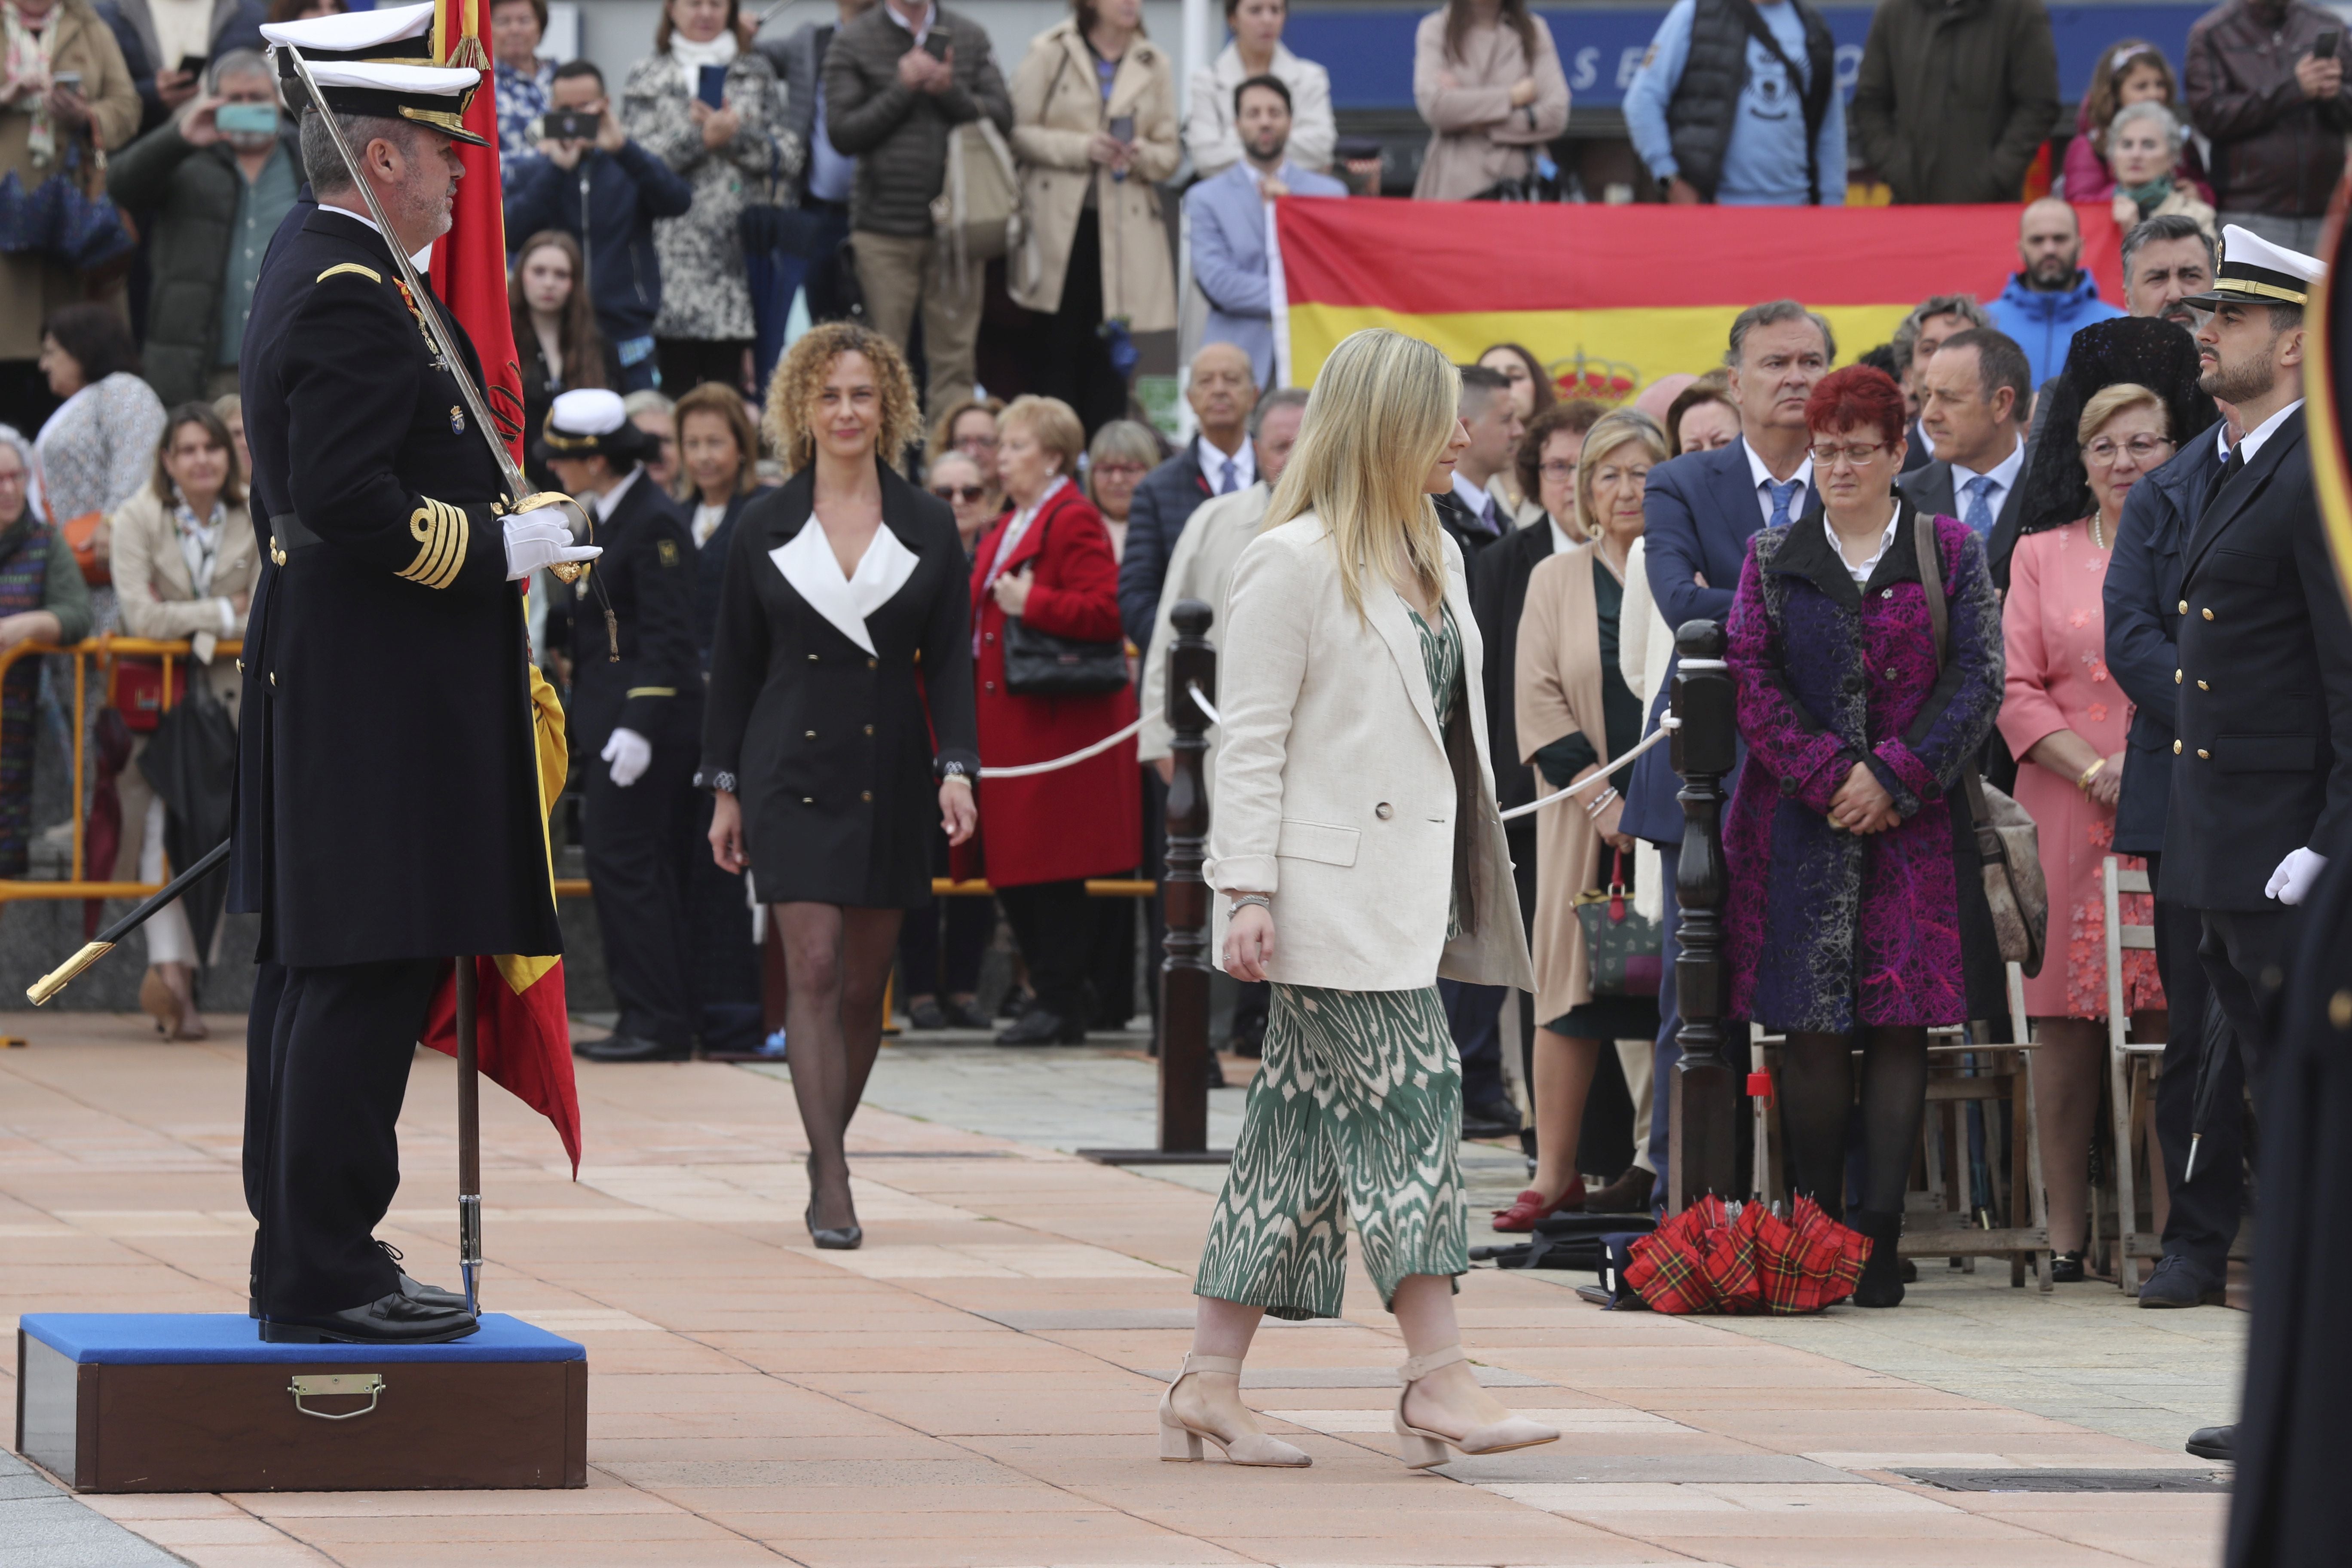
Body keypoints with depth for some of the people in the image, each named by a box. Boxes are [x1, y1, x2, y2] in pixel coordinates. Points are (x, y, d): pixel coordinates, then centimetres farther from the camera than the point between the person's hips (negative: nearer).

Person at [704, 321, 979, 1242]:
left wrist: (957, 767, -9)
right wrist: (725, 789, 4)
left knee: (865, 984, 7)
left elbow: (950, 661, 4)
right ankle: (831, 1183, -15)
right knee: (815, 970, -12)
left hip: (890, 776, 2)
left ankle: (826, 1157, 23)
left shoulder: (928, 529, 5)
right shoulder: (766, 528, 3)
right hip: (792, 773, -2)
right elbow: (735, 664, 7)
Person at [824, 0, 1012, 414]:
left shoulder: (970, 38, 9)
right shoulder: (853, 42, 3)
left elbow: (1002, 119, 3)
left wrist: (951, 92, -13)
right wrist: (902, 90, -12)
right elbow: (842, 134, -4)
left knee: (954, 359, 2)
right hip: (883, 226, -2)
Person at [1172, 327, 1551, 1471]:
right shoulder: (1294, 561, -8)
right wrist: (1247, 891, -16)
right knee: (1405, 1103, -12)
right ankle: (1437, 1383, -12)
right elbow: (1251, 738, -10)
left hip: (1411, 887, 8)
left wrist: (1468, 880, 16)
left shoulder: (1434, 557, 17)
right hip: (1336, 893, -8)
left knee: (1301, 1129, 7)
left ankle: (1209, 1384, 9)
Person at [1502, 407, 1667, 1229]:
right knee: (1572, 980, -1)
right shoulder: (1557, 581, 9)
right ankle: (1555, 1171, 4)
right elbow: (1540, 701, 2)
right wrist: (1602, 795, -9)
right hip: (1588, 818, 1)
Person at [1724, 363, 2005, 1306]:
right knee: (1809, 1032, -2)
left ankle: (1877, 1240, -4)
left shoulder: (1953, 553, 7)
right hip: (1799, 823, 1)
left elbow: (1977, 679, 0)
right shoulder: (1773, 558, 11)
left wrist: (1893, 776, -10)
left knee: (1899, 1025, -4)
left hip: (1914, 821, -1)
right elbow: (1751, 680, 3)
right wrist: (1828, 777, -10)